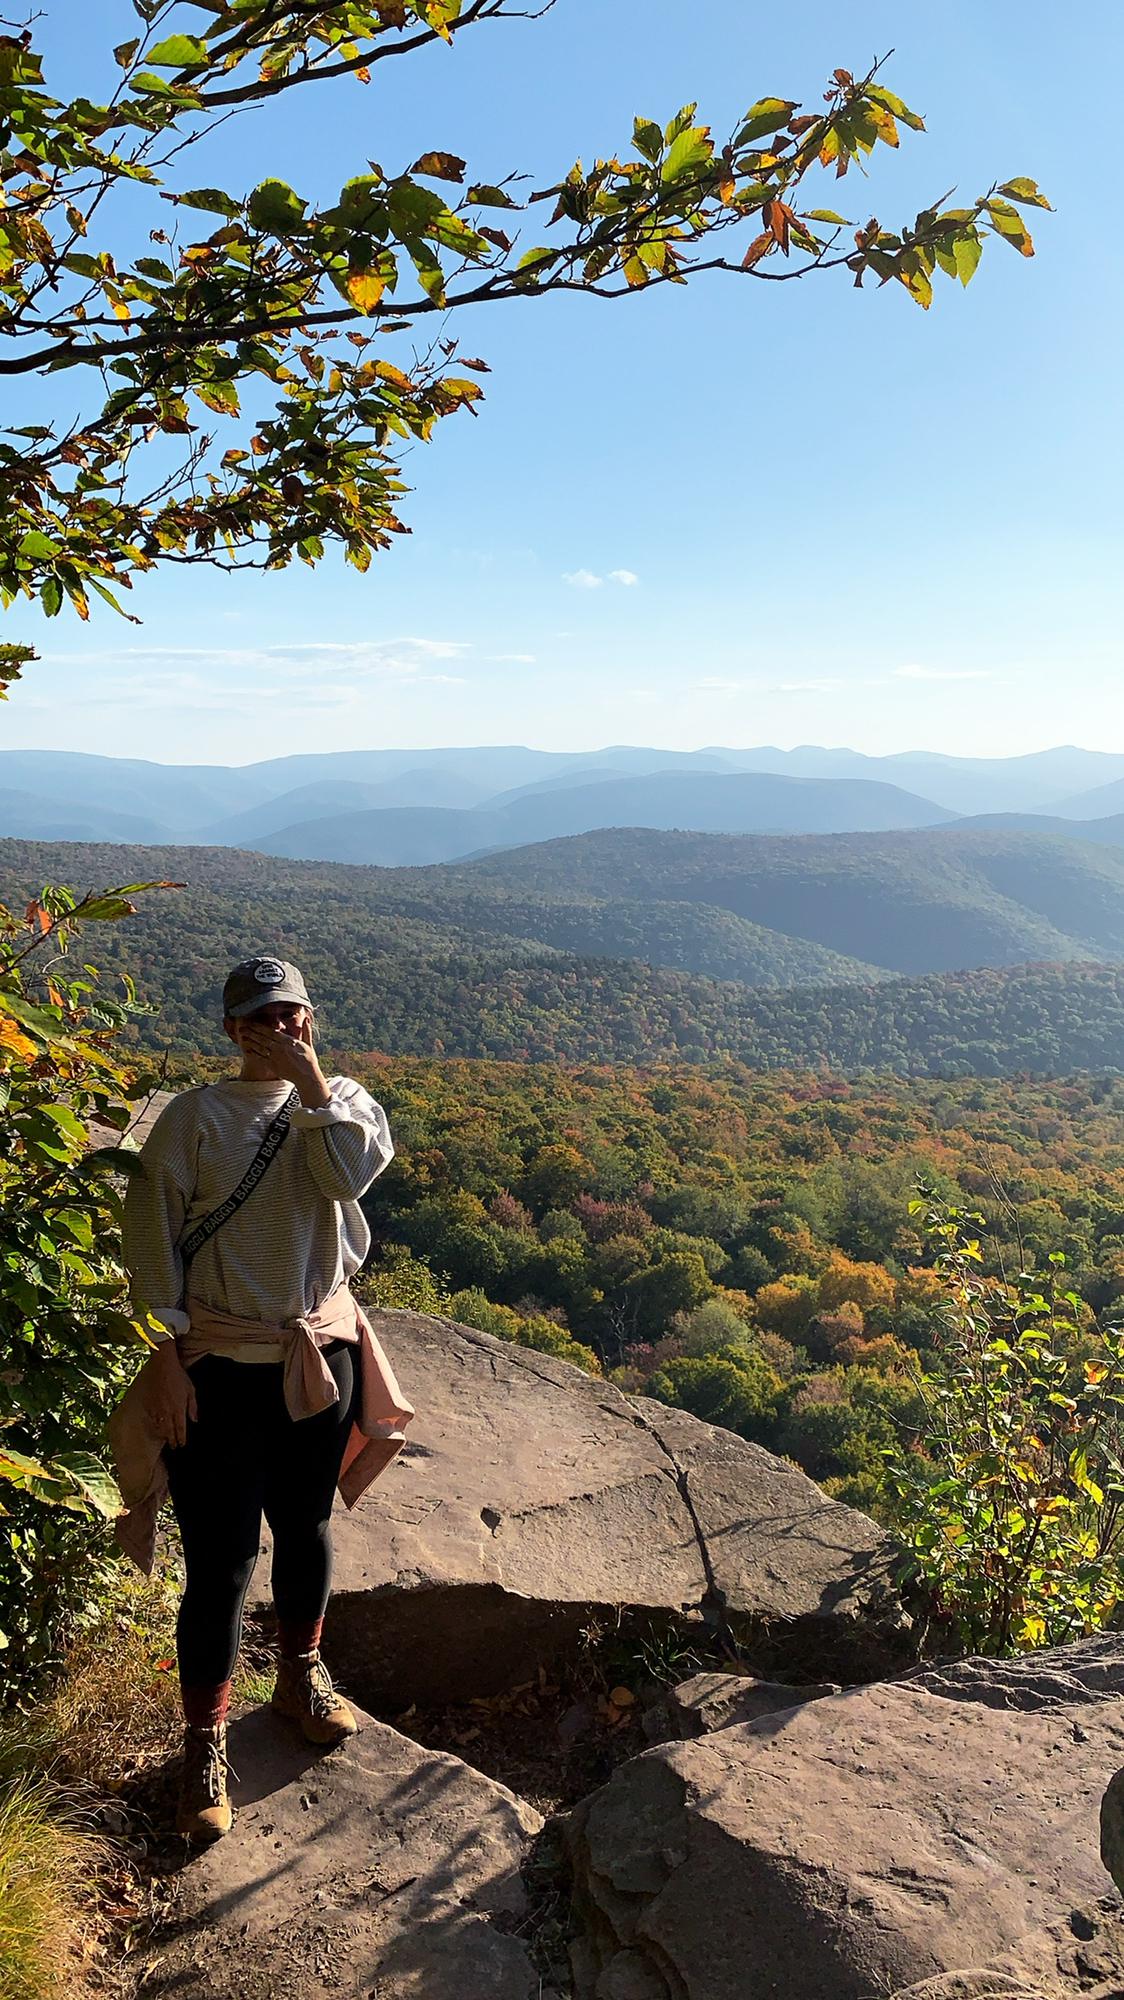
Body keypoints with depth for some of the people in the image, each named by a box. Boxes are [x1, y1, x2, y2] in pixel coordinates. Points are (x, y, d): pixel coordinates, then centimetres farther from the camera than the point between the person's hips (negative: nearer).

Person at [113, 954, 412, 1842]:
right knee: (221, 1557, 0)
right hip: (222, 1363, -3)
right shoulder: (195, 1116, -7)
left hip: (322, 1351, 3)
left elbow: (355, 1170, -20)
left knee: (306, 1525, 20)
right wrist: (169, 1353, -11)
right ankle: (205, 1744, 17)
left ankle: (301, 1675, 43)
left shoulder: (341, 1101, 1)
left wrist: (310, 1077, -20)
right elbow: (152, 1233, -8)